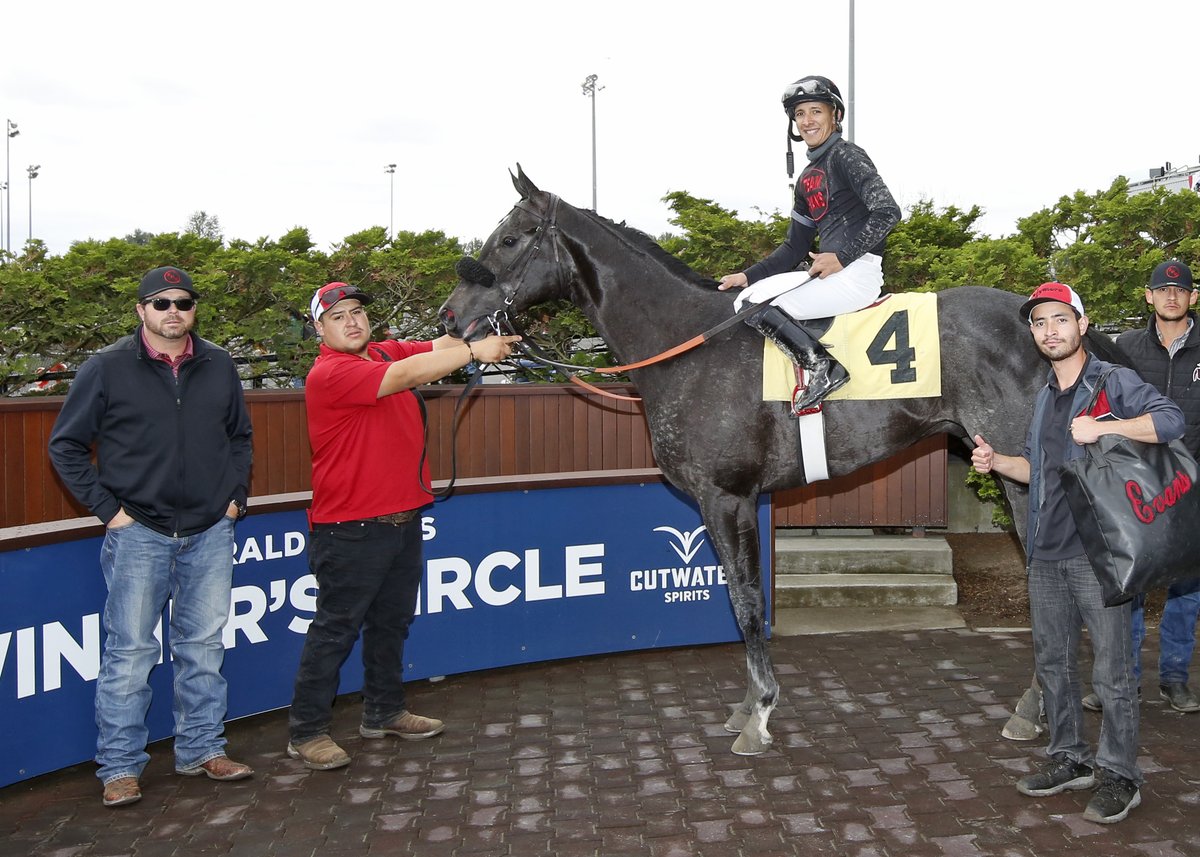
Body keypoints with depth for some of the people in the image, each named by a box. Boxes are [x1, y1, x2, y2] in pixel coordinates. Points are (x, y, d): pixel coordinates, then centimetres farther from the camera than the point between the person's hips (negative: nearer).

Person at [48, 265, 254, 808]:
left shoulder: (219, 367, 7)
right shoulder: (107, 368, -2)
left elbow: (240, 437, 19)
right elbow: (66, 445, 1)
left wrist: (236, 495, 8)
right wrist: (106, 507, -5)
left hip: (211, 533, 3)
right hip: (138, 533, -3)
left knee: (204, 648, 10)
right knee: (130, 652, 1)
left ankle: (202, 750, 23)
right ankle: (120, 767, 13)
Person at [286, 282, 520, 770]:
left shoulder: (386, 352, 11)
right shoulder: (329, 373, -16)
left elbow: (440, 345, 5)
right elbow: (405, 375, -27)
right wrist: (474, 351, -26)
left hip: (402, 520, 9)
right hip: (350, 529, -8)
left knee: (392, 622, 19)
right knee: (336, 630, 0)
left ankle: (384, 712, 34)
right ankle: (306, 732, 12)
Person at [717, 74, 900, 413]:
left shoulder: (846, 155, -4)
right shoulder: (807, 178, 21)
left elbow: (887, 212, -15)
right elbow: (795, 248, 22)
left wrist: (841, 257, -18)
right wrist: (748, 276, 12)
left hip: (857, 271, -9)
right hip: (827, 272, 9)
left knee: (758, 308, -18)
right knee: (745, 299, 4)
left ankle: (823, 366, -16)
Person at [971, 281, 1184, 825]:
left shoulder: (1113, 382, -3)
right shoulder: (1045, 396, 17)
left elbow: (1170, 421, -18)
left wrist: (1102, 427, -23)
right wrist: (996, 462, 7)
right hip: (1046, 554, 7)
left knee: (1111, 670, -2)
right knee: (1052, 662, 13)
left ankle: (1119, 775, 10)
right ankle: (1070, 759, 27)